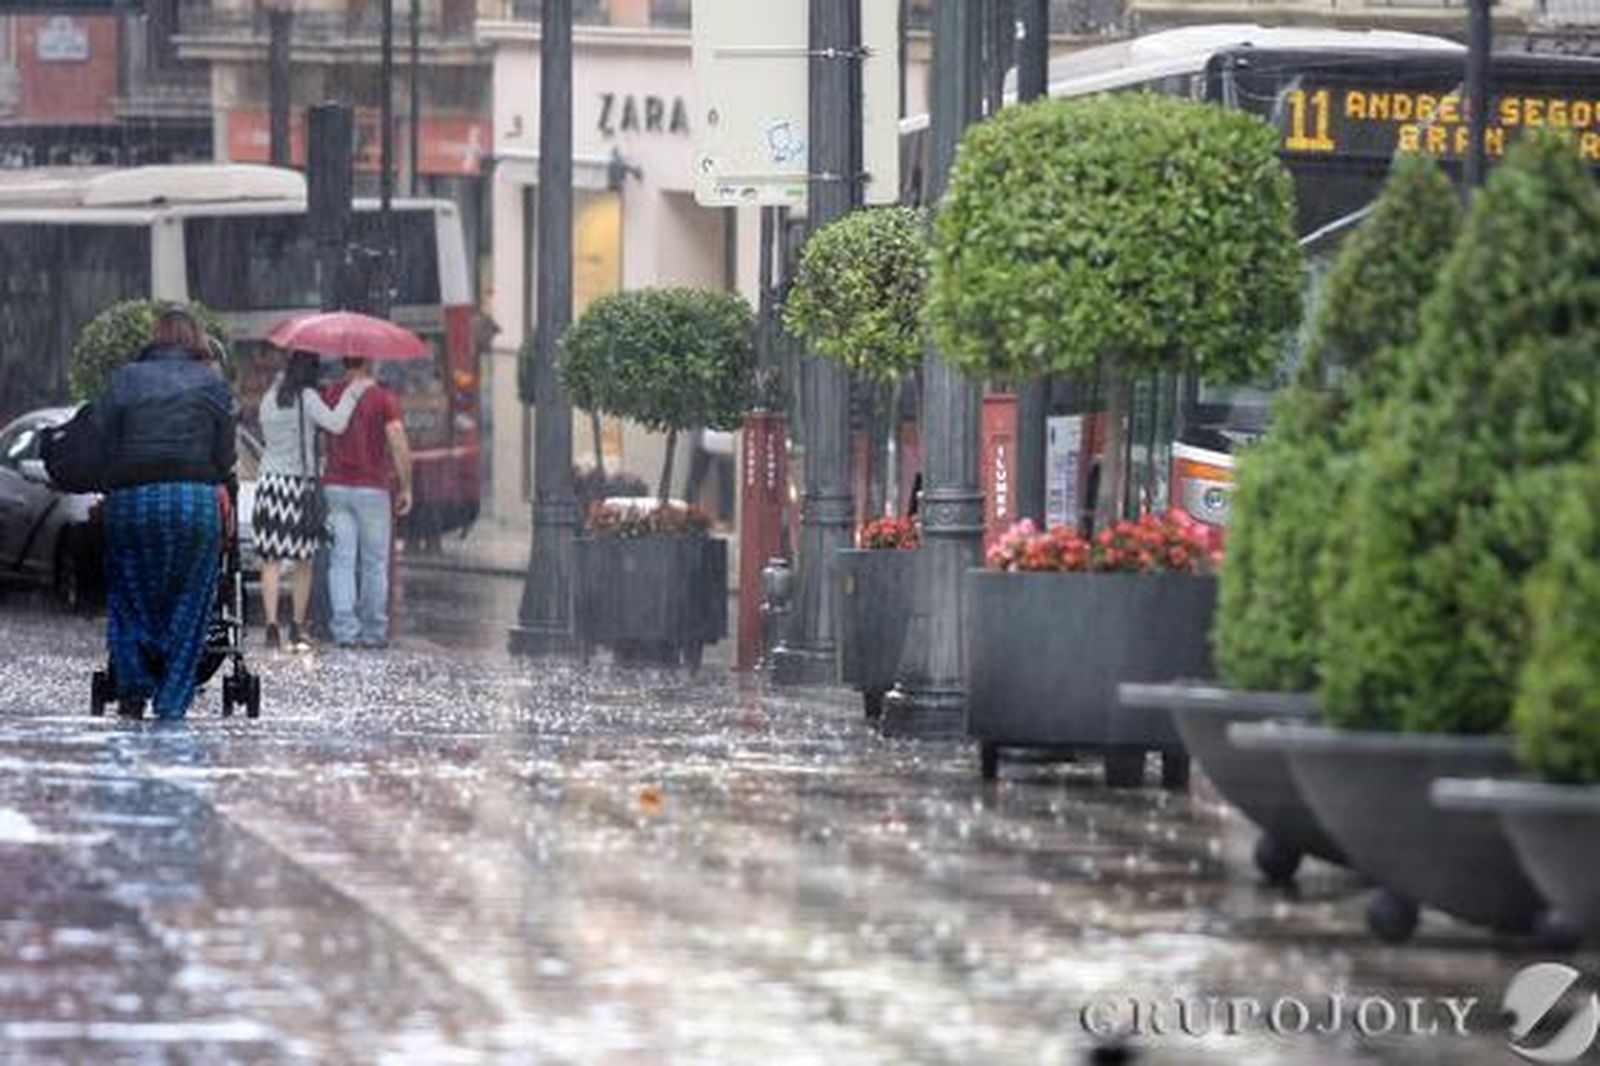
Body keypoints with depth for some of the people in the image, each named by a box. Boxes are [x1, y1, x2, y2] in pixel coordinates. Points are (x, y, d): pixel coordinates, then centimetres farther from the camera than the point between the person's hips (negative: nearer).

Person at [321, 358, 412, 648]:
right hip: (372, 488, -2)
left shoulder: (329, 397, 4)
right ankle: (373, 631, 10)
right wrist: (406, 488, -5)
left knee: (341, 561, 2)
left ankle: (345, 629, -7)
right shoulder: (383, 398, -6)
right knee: (375, 562, 7)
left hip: (336, 487, 2)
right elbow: (398, 444, -12)